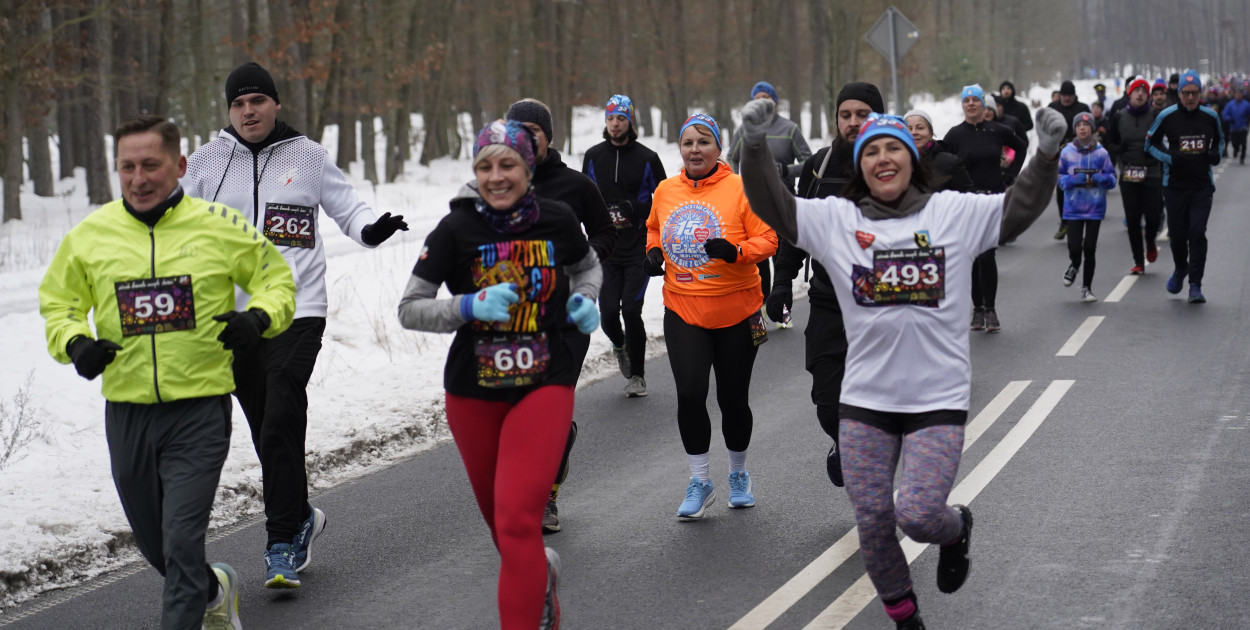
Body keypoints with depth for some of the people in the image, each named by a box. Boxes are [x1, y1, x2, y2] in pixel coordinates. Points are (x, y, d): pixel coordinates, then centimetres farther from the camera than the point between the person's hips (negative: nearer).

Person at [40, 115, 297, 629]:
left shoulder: (220, 225, -4)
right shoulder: (89, 234, 1)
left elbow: (277, 279, 8)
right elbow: (57, 303, 13)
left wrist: (259, 318, -13)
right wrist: (74, 343, -8)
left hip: (200, 410, -4)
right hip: (127, 412, 4)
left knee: (182, 542, -12)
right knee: (152, 542, 18)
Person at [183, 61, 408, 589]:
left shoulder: (307, 155, 4)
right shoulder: (206, 162, 7)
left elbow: (346, 207, 10)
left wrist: (371, 228, -11)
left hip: (296, 310, -3)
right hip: (232, 315, 3)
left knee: (280, 428, -14)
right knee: (266, 432, 11)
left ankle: (283, 543, -8)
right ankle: (299, 517, 31)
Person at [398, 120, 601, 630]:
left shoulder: (557, 220, -5)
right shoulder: (456, 230, -10)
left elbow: (587, 266, 18)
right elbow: (409, 309, -9)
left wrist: (583, 299, -4)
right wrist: (469, 307, -24)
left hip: (544, 386, -2)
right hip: (473, 392, 2)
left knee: (519, 521, -15)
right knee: (498, 516, 18)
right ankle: (540, 575, 50)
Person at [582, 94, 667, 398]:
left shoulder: (647, 158, 0)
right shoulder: (593, 156, 8)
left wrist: (635, 209, -12)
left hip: (638, 247, -2)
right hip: (605, 248, 2)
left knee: (631, 310, -10)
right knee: (608, 312, -5)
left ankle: (637, 375, 7)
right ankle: (619, 345, 32)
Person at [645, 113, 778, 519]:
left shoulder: (740, 189, -8)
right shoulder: (665, 191, 4)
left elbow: (767, 240, -8)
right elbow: (654, 227, 23)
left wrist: (736, 251, -26)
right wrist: (654, 252, 3)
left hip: (736, 312, -2)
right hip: (683, 311, 2)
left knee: (733, 399, 8)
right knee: (690, 393, -11)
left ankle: (739, 474, 32)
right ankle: (700, 482, 2)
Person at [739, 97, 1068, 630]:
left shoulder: (954, 212, 2)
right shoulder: (836, 219, 3)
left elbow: (1020, 207, 0)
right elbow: (773, 207, -1)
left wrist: (1047, 154, -15)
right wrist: (755, 146, -15)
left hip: (939, 400, -2)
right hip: (865, 401, 2)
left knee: (918, 515, -13)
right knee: (872, 521, 6)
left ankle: (957, 531, 24)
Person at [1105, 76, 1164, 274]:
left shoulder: (1156, 117, 0)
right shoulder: (1118, 117, 5)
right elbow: (1110, 144, 10)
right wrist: (1119, 149, -11)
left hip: (1152, 174, -1)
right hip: (1128, 175, 1)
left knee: (1153, 217, -7)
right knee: (1133, 219, 1)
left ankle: (1150, 243, 28)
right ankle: (1138, 262, 12)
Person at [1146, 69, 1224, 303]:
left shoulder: (1210, 117, 2)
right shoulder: (1167, 116, -5)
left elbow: (1219, 139, 20)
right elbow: (1151, 143, 4)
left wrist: (1216, 154, -2)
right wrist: (1171, 158, -12)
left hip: (1202, 185, 0)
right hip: (1175, 185, 0)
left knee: (1197, 233, -11)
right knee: (1177, 234, 5)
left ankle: (1195, 286, -6)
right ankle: (1180, 269, 37)